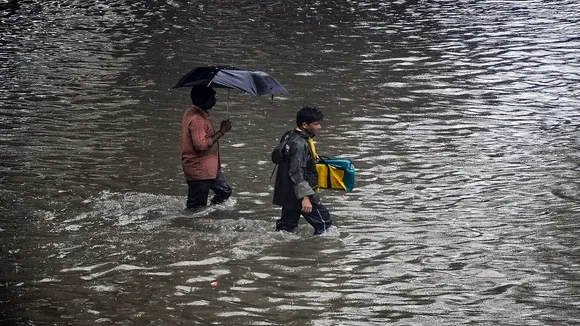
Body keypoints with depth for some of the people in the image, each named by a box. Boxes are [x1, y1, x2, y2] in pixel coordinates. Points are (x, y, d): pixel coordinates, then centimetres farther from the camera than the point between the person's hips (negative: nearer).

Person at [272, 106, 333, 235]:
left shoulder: (290, 137, 10)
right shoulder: (299, 144, -22)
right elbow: (296, 173, -27)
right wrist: (305, 197, -31)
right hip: (300, 194, -10)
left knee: (286, 226, 14)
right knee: (325, 223, -2)